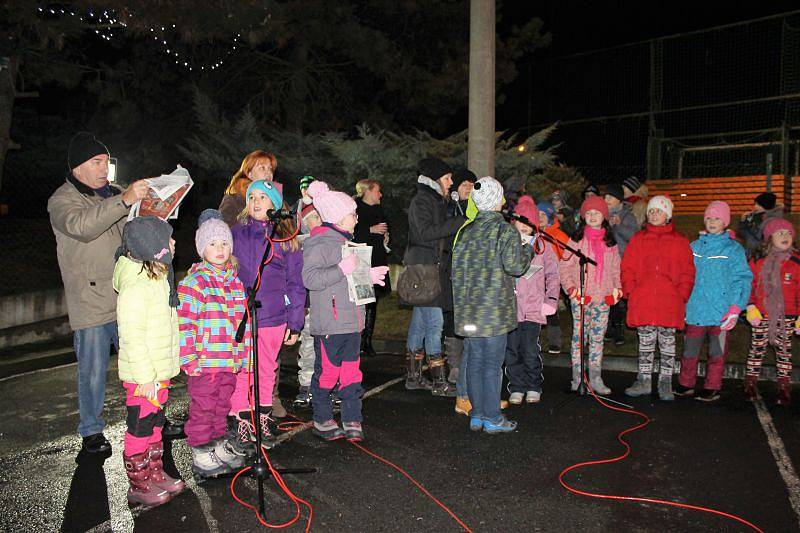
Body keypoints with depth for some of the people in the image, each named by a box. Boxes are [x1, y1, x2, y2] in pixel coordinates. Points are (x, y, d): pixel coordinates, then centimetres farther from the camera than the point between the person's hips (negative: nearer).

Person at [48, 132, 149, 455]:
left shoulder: (112, 195, 16)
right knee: (93, 371, 4)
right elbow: (80, 225, -28)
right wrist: (124, 200, -37)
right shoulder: (62, 200, -4)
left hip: (127, 299, 5)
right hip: (91, 304, -5)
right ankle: (91, 431, 21)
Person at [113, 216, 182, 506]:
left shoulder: (159, 278, 8)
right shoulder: (135, 287, -23)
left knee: (155, 423, 19)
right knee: (140, 428, 5)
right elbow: (132, 336, -24)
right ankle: (138, 486, 19)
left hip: (159, 369, 9)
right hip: (143, 376, -9)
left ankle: (155, 474, 33)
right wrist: (145, 377, -23)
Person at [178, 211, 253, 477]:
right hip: (203, 362, -6)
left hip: (231, 362, 6)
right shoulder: (192, 283, -11)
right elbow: (183, 325, -14)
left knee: (223, 405, 18)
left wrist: (244, 355, 13)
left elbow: (244, 322, 14)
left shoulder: (236, 282, 9)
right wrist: (190, 361, -17)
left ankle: (220, 445, 33)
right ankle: (200, 453, 19)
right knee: (202, 408, 5)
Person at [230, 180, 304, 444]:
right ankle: (242, 422, 20)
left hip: (273, 317, 1)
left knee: (268, 371, 14)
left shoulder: (286, 239, 2)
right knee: (241, 373, 5)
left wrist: (295, 323, 0)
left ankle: (264, 420, 30)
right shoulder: (236, 233, 3)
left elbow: (295, 283, 3)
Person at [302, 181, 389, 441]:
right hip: (329, 323, -9)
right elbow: (310, 278, -23)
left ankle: (352, 421, 18)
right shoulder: (320, 243, -12)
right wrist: (342, 269, -23)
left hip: (351, 321, 9)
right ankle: (322, 421, 18)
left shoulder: (346, 240, 19)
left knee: (351, 371, 10)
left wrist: (368, 274, 18)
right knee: (327, 372, 3)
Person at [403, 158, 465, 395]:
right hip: (423, 268, -10)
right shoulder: (421, 201, -11)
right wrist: (460, 222, -25)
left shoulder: (436, 201, 19)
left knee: (420, 320, 12)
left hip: (432, 267, 10)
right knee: (434, 321, -9)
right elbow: (426, 232, -25)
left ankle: (413, 376, 20)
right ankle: (439, 382, -5)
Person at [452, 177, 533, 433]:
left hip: (467, 310, 5)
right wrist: (528, 248, 6)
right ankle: (492, 419, 11)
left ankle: (477, 415, 21)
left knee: (474, 362, 12)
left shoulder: (465, 230, 8)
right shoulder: (505, 230, -9)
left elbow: (456, 267, 10)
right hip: (494, 308, -5)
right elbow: (515, 266, -12)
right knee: (492, 364, 3)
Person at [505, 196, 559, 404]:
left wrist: (551, 300, 1)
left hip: (533, 308, -1)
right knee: (512, 350, 5)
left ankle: (533, 387, 17)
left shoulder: (542, 245, 6)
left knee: (531, 351, -2)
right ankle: (516, 388, 18)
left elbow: (552, 274, 10)